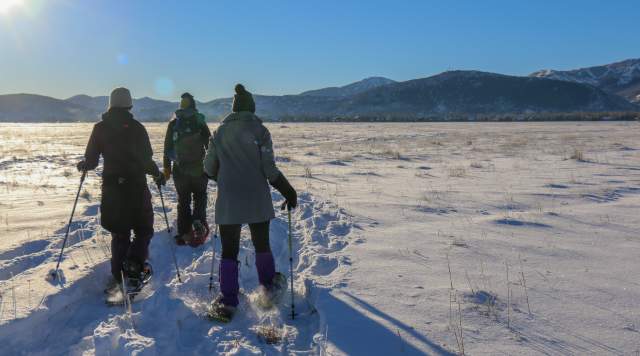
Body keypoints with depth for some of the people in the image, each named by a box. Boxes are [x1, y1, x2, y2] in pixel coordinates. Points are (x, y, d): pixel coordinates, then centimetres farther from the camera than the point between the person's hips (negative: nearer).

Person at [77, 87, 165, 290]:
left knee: (119, 233, 15)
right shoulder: (137, 128, -5)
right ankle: (134, 264, -11)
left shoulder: (100, 128, 2)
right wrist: (157, 175, 11)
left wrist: (83, 165, 26)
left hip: (111, 188, 3)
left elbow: (91, 161, 4)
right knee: (144, 229, 11)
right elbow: (146, 160, -7)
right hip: (136, 188, -3)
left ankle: (119, 277, 14)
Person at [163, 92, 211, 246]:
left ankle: (183, 234, 10)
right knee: (200, 197, 14)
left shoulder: (173, 123, 5)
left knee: (183, 201, 11)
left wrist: (167, 167, 13)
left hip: (179, 169, 2)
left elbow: (167, 147, 7)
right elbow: (209, 145, -3)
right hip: (199, 168, -2)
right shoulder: (200, 122, -2)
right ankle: (198, 221, -12)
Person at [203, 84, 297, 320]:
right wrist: (288, 192, 1)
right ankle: (269, 283, 36)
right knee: (262, 244, 19)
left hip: (227, 202, 1)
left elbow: (210, 168, 7)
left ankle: (227, 301, 6)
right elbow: (269, 169, -10)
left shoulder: (220, 132, 3)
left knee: (229, 250, 6)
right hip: (257, 201, -1)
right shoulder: (259, 130, -5)